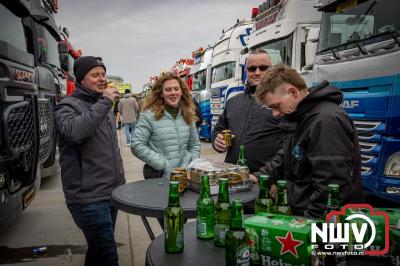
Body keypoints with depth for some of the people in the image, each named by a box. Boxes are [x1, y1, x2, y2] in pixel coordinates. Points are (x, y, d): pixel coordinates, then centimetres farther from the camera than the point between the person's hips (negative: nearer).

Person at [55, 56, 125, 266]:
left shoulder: (104, 106, 16)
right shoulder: (68, 106, -8)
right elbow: (74, 132, -32)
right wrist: (104, 102, -24)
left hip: (112, 192, 8)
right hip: (88, 197, -8)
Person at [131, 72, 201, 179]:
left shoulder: (187, 115, 6)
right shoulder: (149, 115, -10)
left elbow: (195, 145, 14)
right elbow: (136, 146, -15)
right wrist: (163, 165, -17)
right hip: (159, 177, -4)